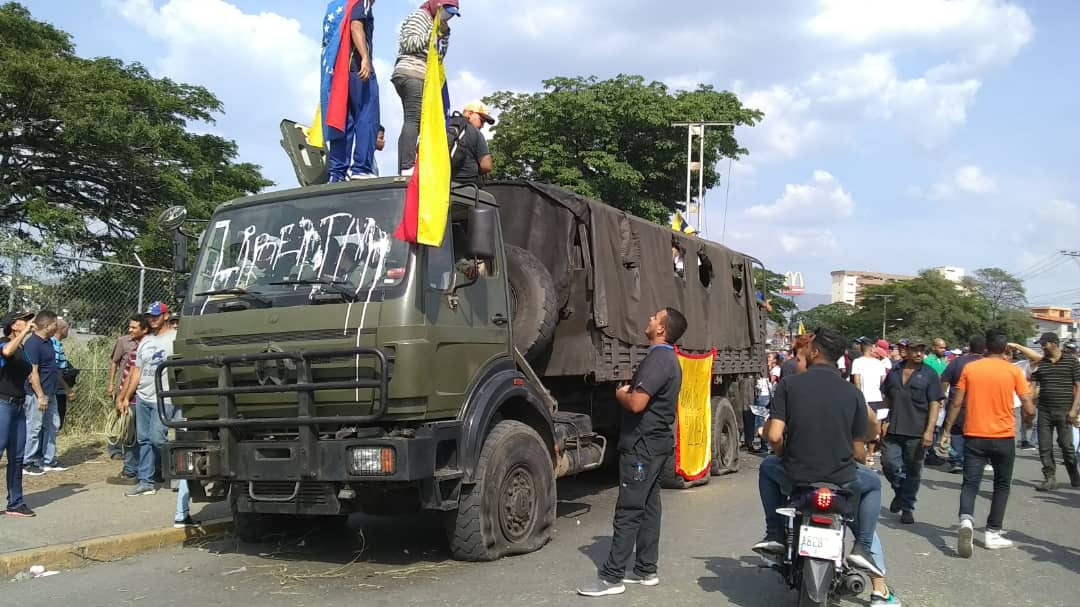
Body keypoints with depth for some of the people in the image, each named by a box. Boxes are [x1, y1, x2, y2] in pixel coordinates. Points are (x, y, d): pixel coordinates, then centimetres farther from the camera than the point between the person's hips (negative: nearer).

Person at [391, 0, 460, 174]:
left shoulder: (434, 24, 30)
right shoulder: (420, 15, 3)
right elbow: (408, 43, -9)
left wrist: (444, 36, 13)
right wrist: (433, 33, -9)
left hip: (416, 77, 10)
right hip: (412, 74, -10)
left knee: (411, 122, -1)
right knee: (414, 119, -22)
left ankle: (403, 170, -9)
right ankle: (408, 167, -35)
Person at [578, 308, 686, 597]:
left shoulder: (658, 359, -20)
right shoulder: (668, 359, 14)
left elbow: (636, 403, -28)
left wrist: (620, 394, -8)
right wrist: (630, 391, 5)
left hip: (643, 445, -10)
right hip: (655, 442, 10)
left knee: (628, 510, -8)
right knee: (648, 506, 13)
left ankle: (611, 577, -5)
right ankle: (646, 570, 19)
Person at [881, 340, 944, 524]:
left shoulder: (929, 375, 1)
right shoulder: (894, 372, 11)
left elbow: (935, 404, -5)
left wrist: (929, 431, -14)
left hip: (917, 433, -3)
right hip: (893, 430, 3)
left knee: (913, 471, 5)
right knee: (889, 463, -4)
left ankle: (907, 507, 18)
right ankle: (900, 491, 24)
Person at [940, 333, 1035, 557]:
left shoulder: (969, 368, 1)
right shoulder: (1014, 371, -2)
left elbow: (957, 403, 0)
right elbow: (1029, 409, -4)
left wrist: (947, 431, 6)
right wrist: (1029, 413, 20)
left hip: (974, 436, 1)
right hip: (1004, 437, 0)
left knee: (970, 483, 1)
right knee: (1002, 485, 16)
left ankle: (966, 520, -26)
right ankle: (992, 534, 17)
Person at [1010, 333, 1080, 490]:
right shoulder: (1040, 363, 8)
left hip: (1064, 411, -3)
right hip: (1044, 411, 3)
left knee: (1066, 445, 3)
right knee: (1045, 446, 2)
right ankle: (1050, 478, 10)